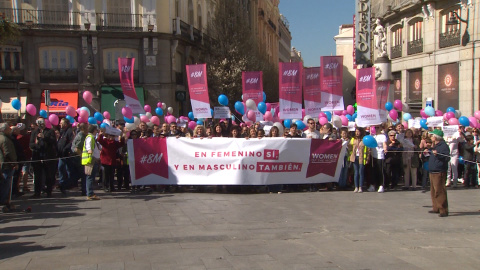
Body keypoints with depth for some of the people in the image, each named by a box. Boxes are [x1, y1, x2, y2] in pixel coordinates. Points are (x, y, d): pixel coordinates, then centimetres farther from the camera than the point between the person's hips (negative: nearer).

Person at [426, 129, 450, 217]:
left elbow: (447, 158, -22)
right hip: (432, 172, 10)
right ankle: (436, 208, 24)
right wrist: (429, 151, 20)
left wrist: (437, 154, -31)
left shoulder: (444, 146, -13)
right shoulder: (435, 146, 18)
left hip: (439, 172, -10)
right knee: (433, 191, 15)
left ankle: (443, 210, -8)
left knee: (439, 191, -11)